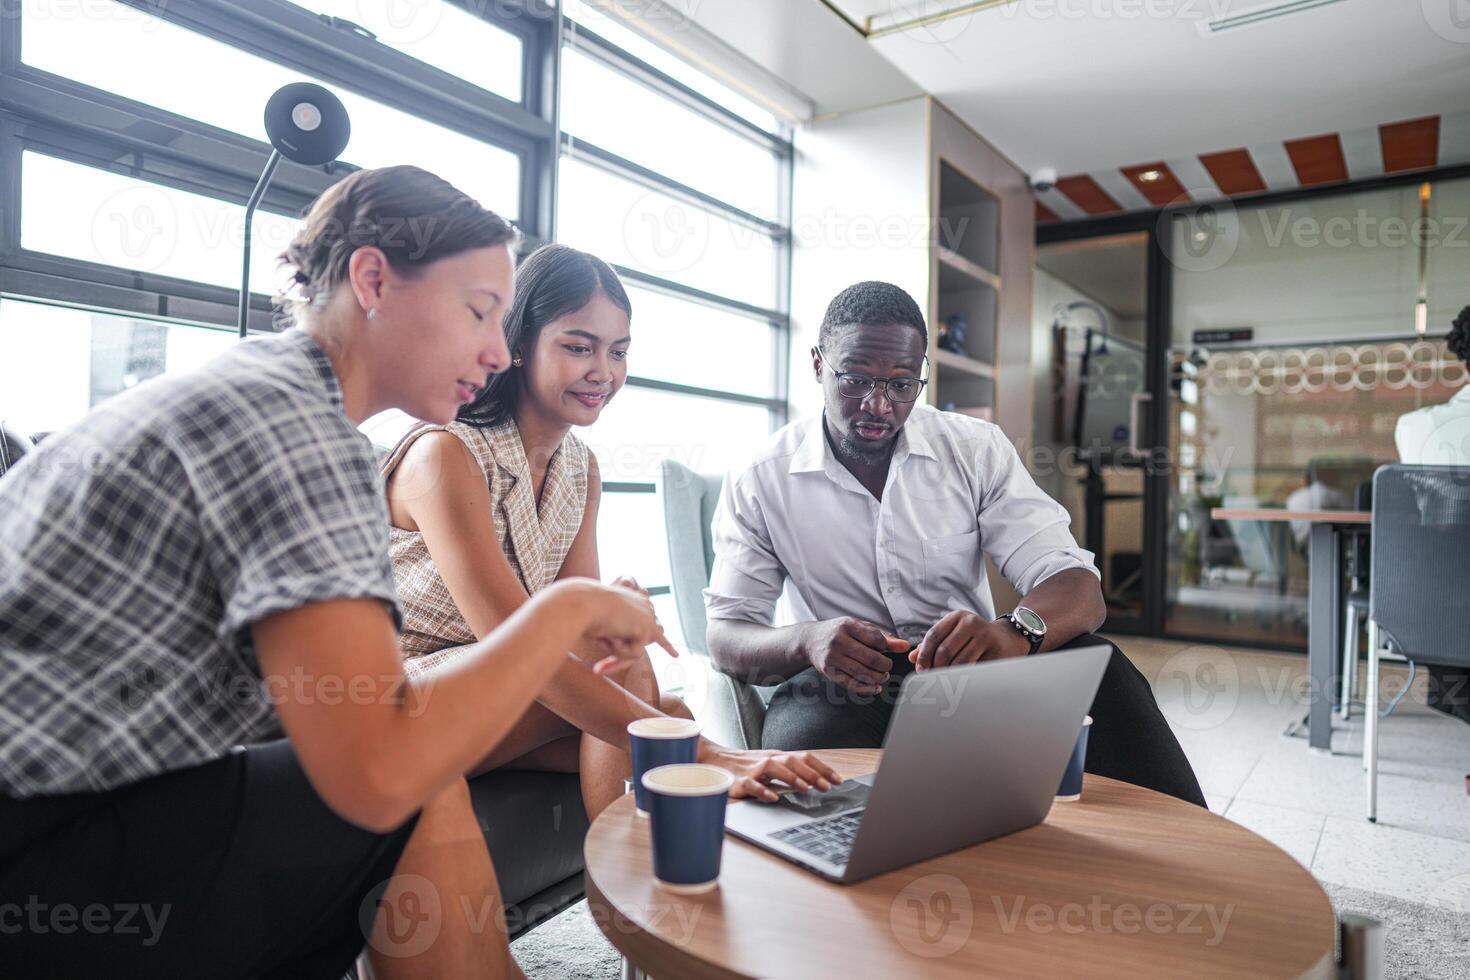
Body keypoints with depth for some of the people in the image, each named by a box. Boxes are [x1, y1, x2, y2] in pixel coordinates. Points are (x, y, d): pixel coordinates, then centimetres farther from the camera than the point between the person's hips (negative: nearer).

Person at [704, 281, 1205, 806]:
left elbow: (1077, 588, -8)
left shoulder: (977, 448, 0)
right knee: (805, 740, -36)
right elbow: (726, 636, -5)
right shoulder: (759, 482, -3)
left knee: (1095, 664, -27)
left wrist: (1014, 630, -34)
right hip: (842, 687, -1)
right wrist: (806, 641, -29)